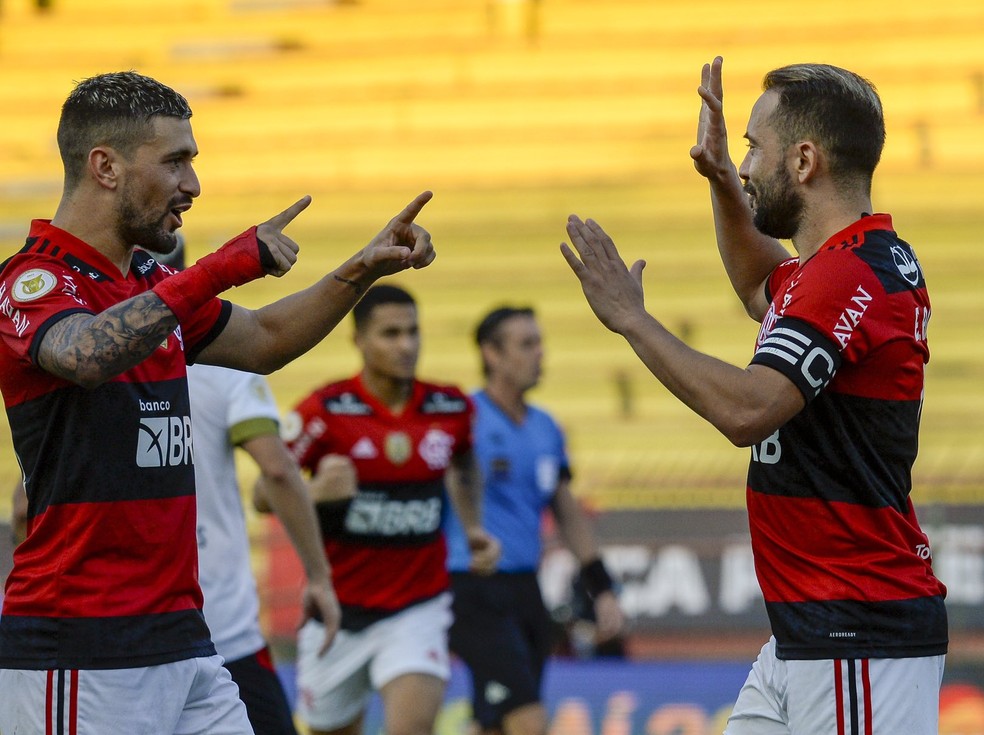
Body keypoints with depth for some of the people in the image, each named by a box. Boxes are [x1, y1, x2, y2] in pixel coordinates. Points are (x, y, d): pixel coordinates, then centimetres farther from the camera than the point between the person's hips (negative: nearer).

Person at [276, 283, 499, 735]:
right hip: (339, 610, -1)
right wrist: (317, 492, -30)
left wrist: (474, 528, 9)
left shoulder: (451, 409, -1)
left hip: (418, 609, 1)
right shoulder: (325, 411, -12)